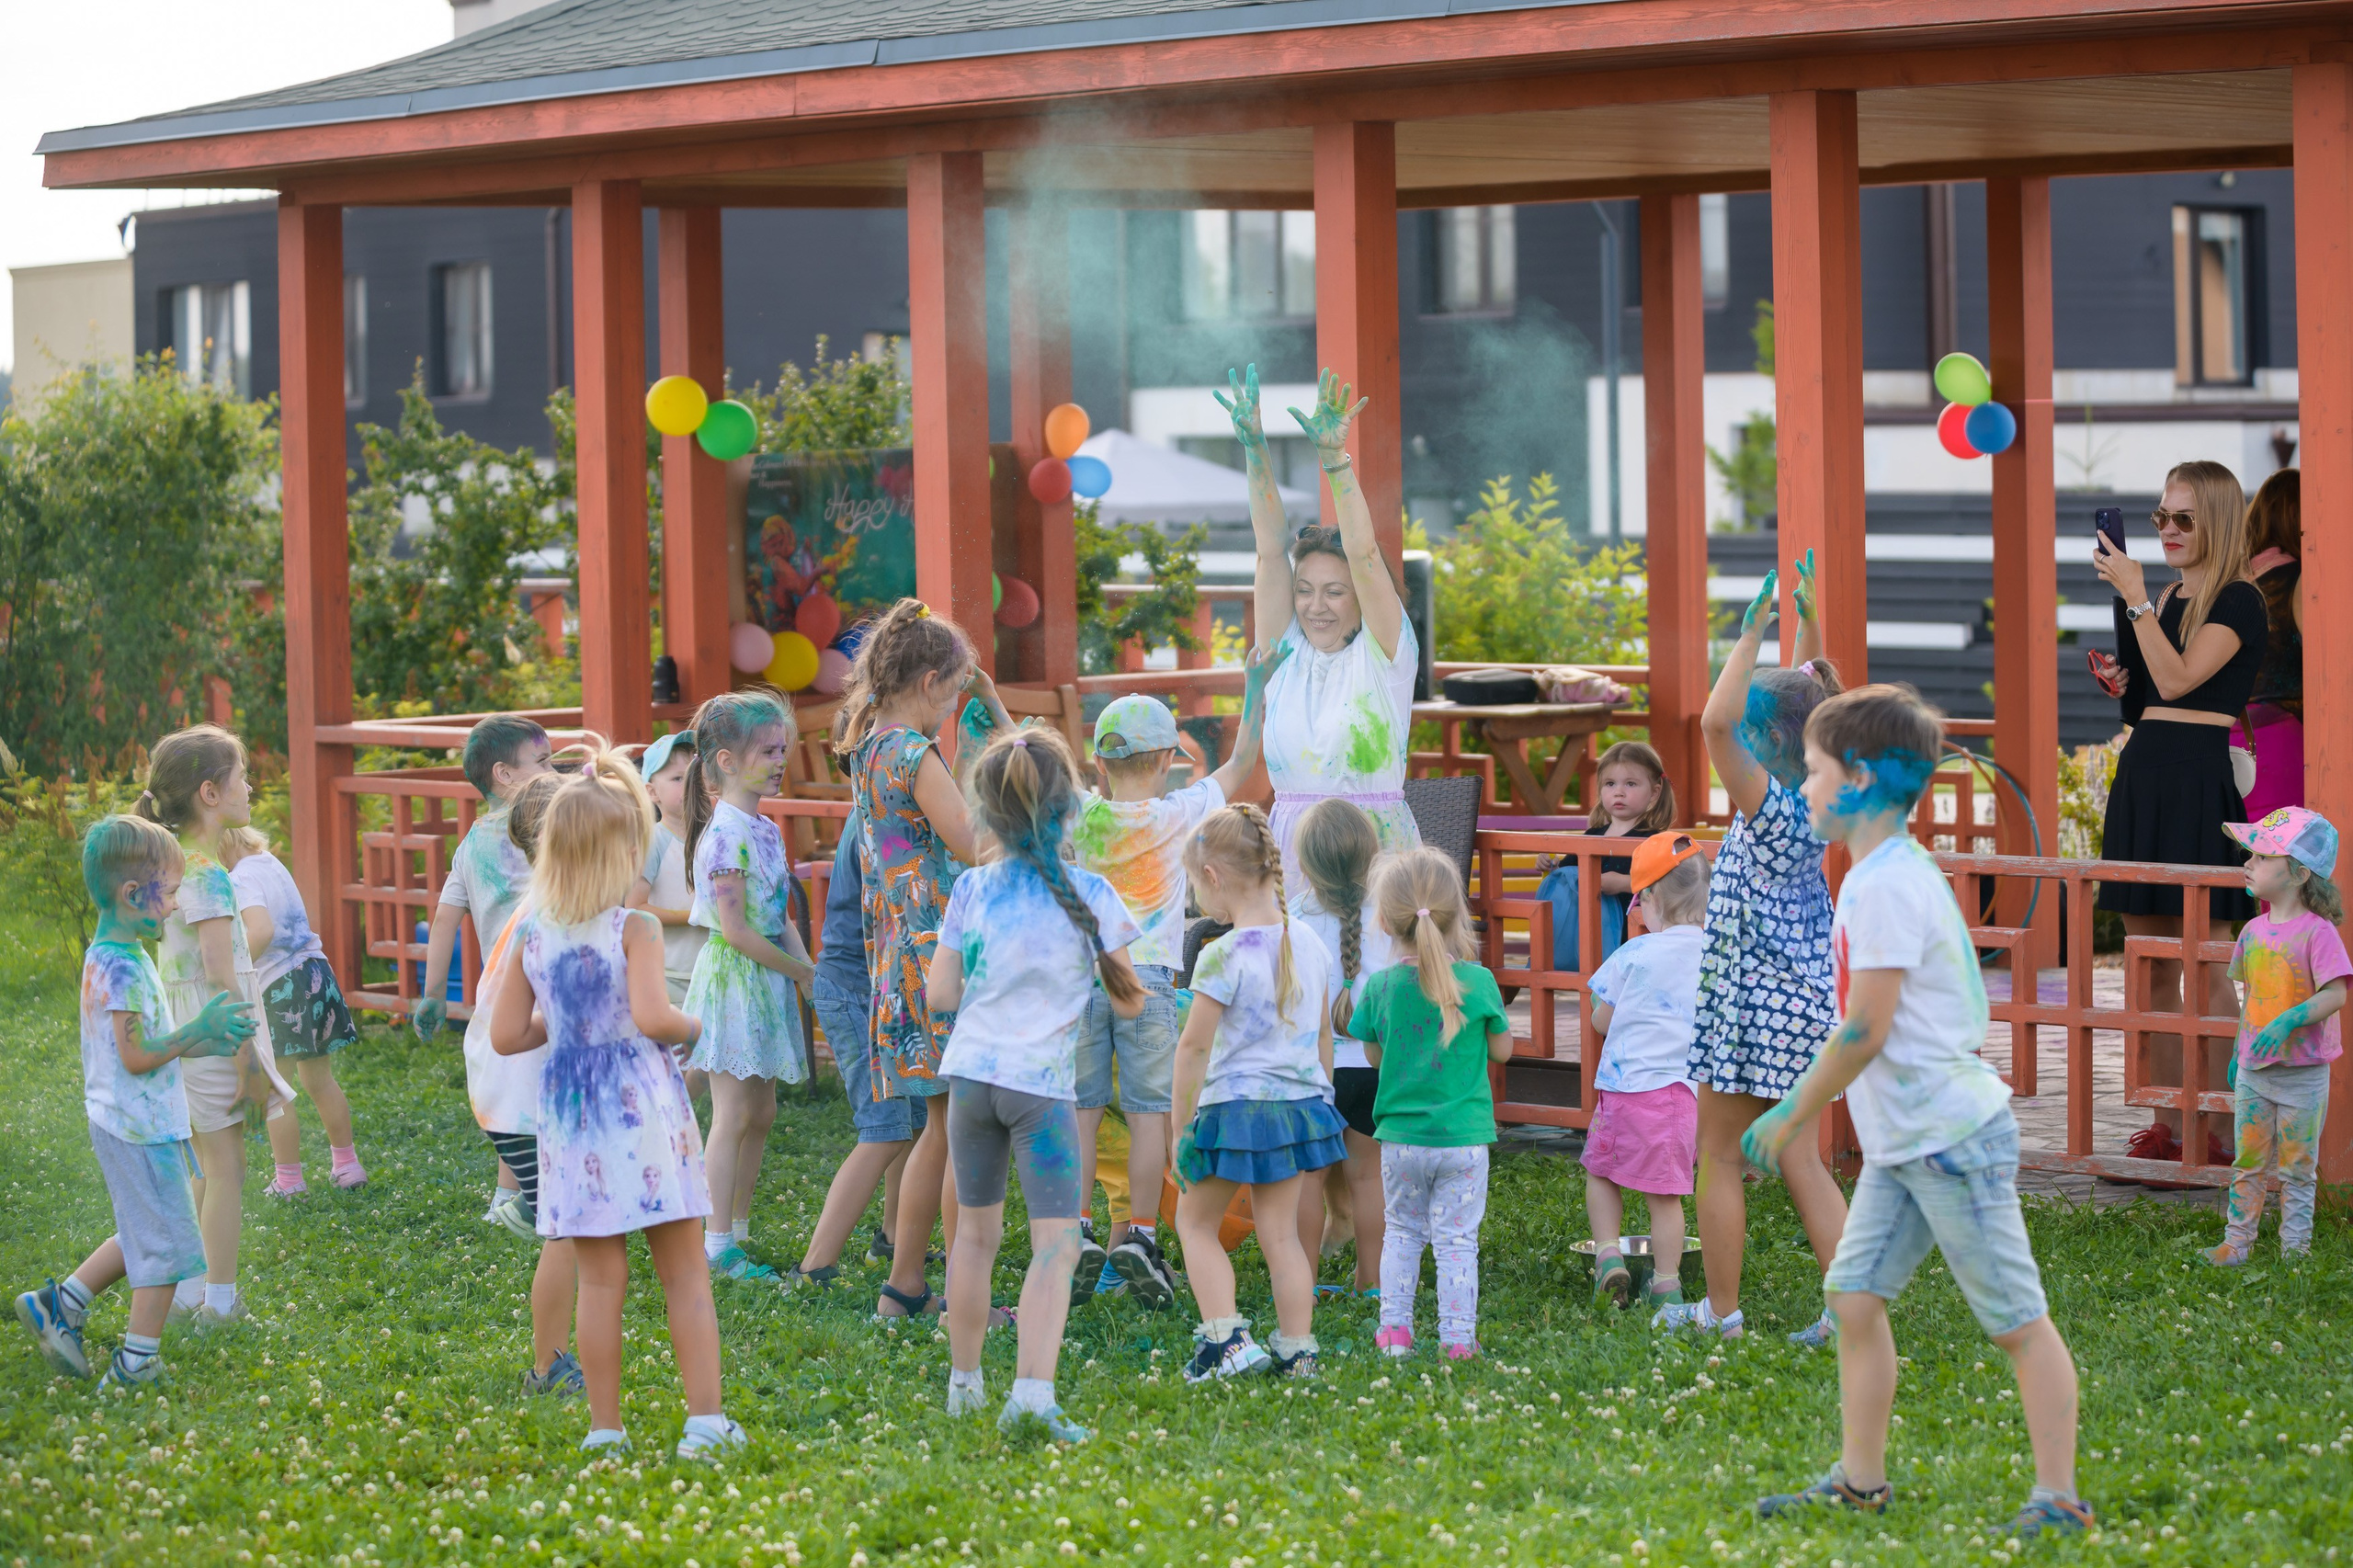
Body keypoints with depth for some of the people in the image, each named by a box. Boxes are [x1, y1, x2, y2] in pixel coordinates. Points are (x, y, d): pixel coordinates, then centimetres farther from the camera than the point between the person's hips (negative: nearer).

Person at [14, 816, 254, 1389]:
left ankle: (58, 1305, 23)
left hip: (120, 1124, 10)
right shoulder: (125, 969, -22)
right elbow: (136, 1057, -23)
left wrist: (201, 1045, 13)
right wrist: (198, 1030, -19)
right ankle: (137, 1364, 6)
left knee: (143, 1238, 20)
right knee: (165, 1240, 0)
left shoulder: (104, 957, 10)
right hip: (142, 1128, -10)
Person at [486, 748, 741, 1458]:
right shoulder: (635, 929, -11)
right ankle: (705, 1419, 1)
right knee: (684, 1270, 4)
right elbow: (651, 1016, -23)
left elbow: (506, 1035, 4)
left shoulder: (531, 935, 2)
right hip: (642, 1102, -4)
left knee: (599, 1278, 9)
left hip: (569, 1107, 4)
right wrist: (692, 1027, -2)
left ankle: (605, 1428, 11)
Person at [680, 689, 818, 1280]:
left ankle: (739, 1234, 20)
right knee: (733, 1114, -6)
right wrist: (802, 971, -13)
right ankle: (718, 1247, -3)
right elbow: (736, 929, -20)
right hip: (733, 979, -9)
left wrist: (809, 968, 0)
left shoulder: (766, 829, 11)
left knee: (760, 1112, 12)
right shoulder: (727, 833, -17)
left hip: (768, 980, 9)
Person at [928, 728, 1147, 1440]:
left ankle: (963, 1381, 29)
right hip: (1044, 1081, -4)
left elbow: (941, 994, 1)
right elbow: (1130, 1001, 0)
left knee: (976, 1228, 18)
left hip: (972, 1072, 4)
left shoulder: (973, 889, -1)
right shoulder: (1089, 893, -6)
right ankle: (1033, 1388, -22)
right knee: (1056, 1240, -6)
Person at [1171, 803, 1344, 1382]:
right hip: (1300, 1103, 6)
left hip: (1233, 1108, -6)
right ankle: (1297, 1352, 11)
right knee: (1280, 1231, 13)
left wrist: (1181, 1128, -7)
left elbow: (1194, 1047, -14)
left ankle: (1224, 1338, 0)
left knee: (1195, 1221, 12)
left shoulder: (1223, 956, -17)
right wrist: (1318, 1100, 24)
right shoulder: (1309, 948, 4)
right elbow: (1324, 1035, 13)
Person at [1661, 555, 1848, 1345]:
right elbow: (1810, 693, 20)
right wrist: (1807, 618, 15)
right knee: (1799, 1161, 11)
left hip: (1756, 1002, -8)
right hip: (1803, 994, 8)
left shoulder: (1771, 806, -18)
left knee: (1719, 1155, 4)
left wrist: (1752, 632, -31)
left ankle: (1720, 1310, 11)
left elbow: (1716, 722, -34)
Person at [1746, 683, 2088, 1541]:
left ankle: (2058, 1499, 4)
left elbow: (1864, 1029, -22)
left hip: (1950, 1135, -10)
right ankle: (1860, 1481, 17)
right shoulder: (1879, 874, 12)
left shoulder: (1889, 884, -19)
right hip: (1901, 1141, 10)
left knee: (2017, 1320, -2)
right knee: (1855, 1295, 9)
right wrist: (1804, 1104, 21)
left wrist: (1794, 1115, -11)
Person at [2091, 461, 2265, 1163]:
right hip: (2143, 775, 8)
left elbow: (2177, 679, -19)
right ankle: (2166, 1125, 13)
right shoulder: (2170, 598, 17)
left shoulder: (2238, 602, -7)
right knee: (2150, 967, 8)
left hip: (2199, 781, -8)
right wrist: (2119, 678, 3)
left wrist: (2134, 596, -17)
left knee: (2204, 966, -7)